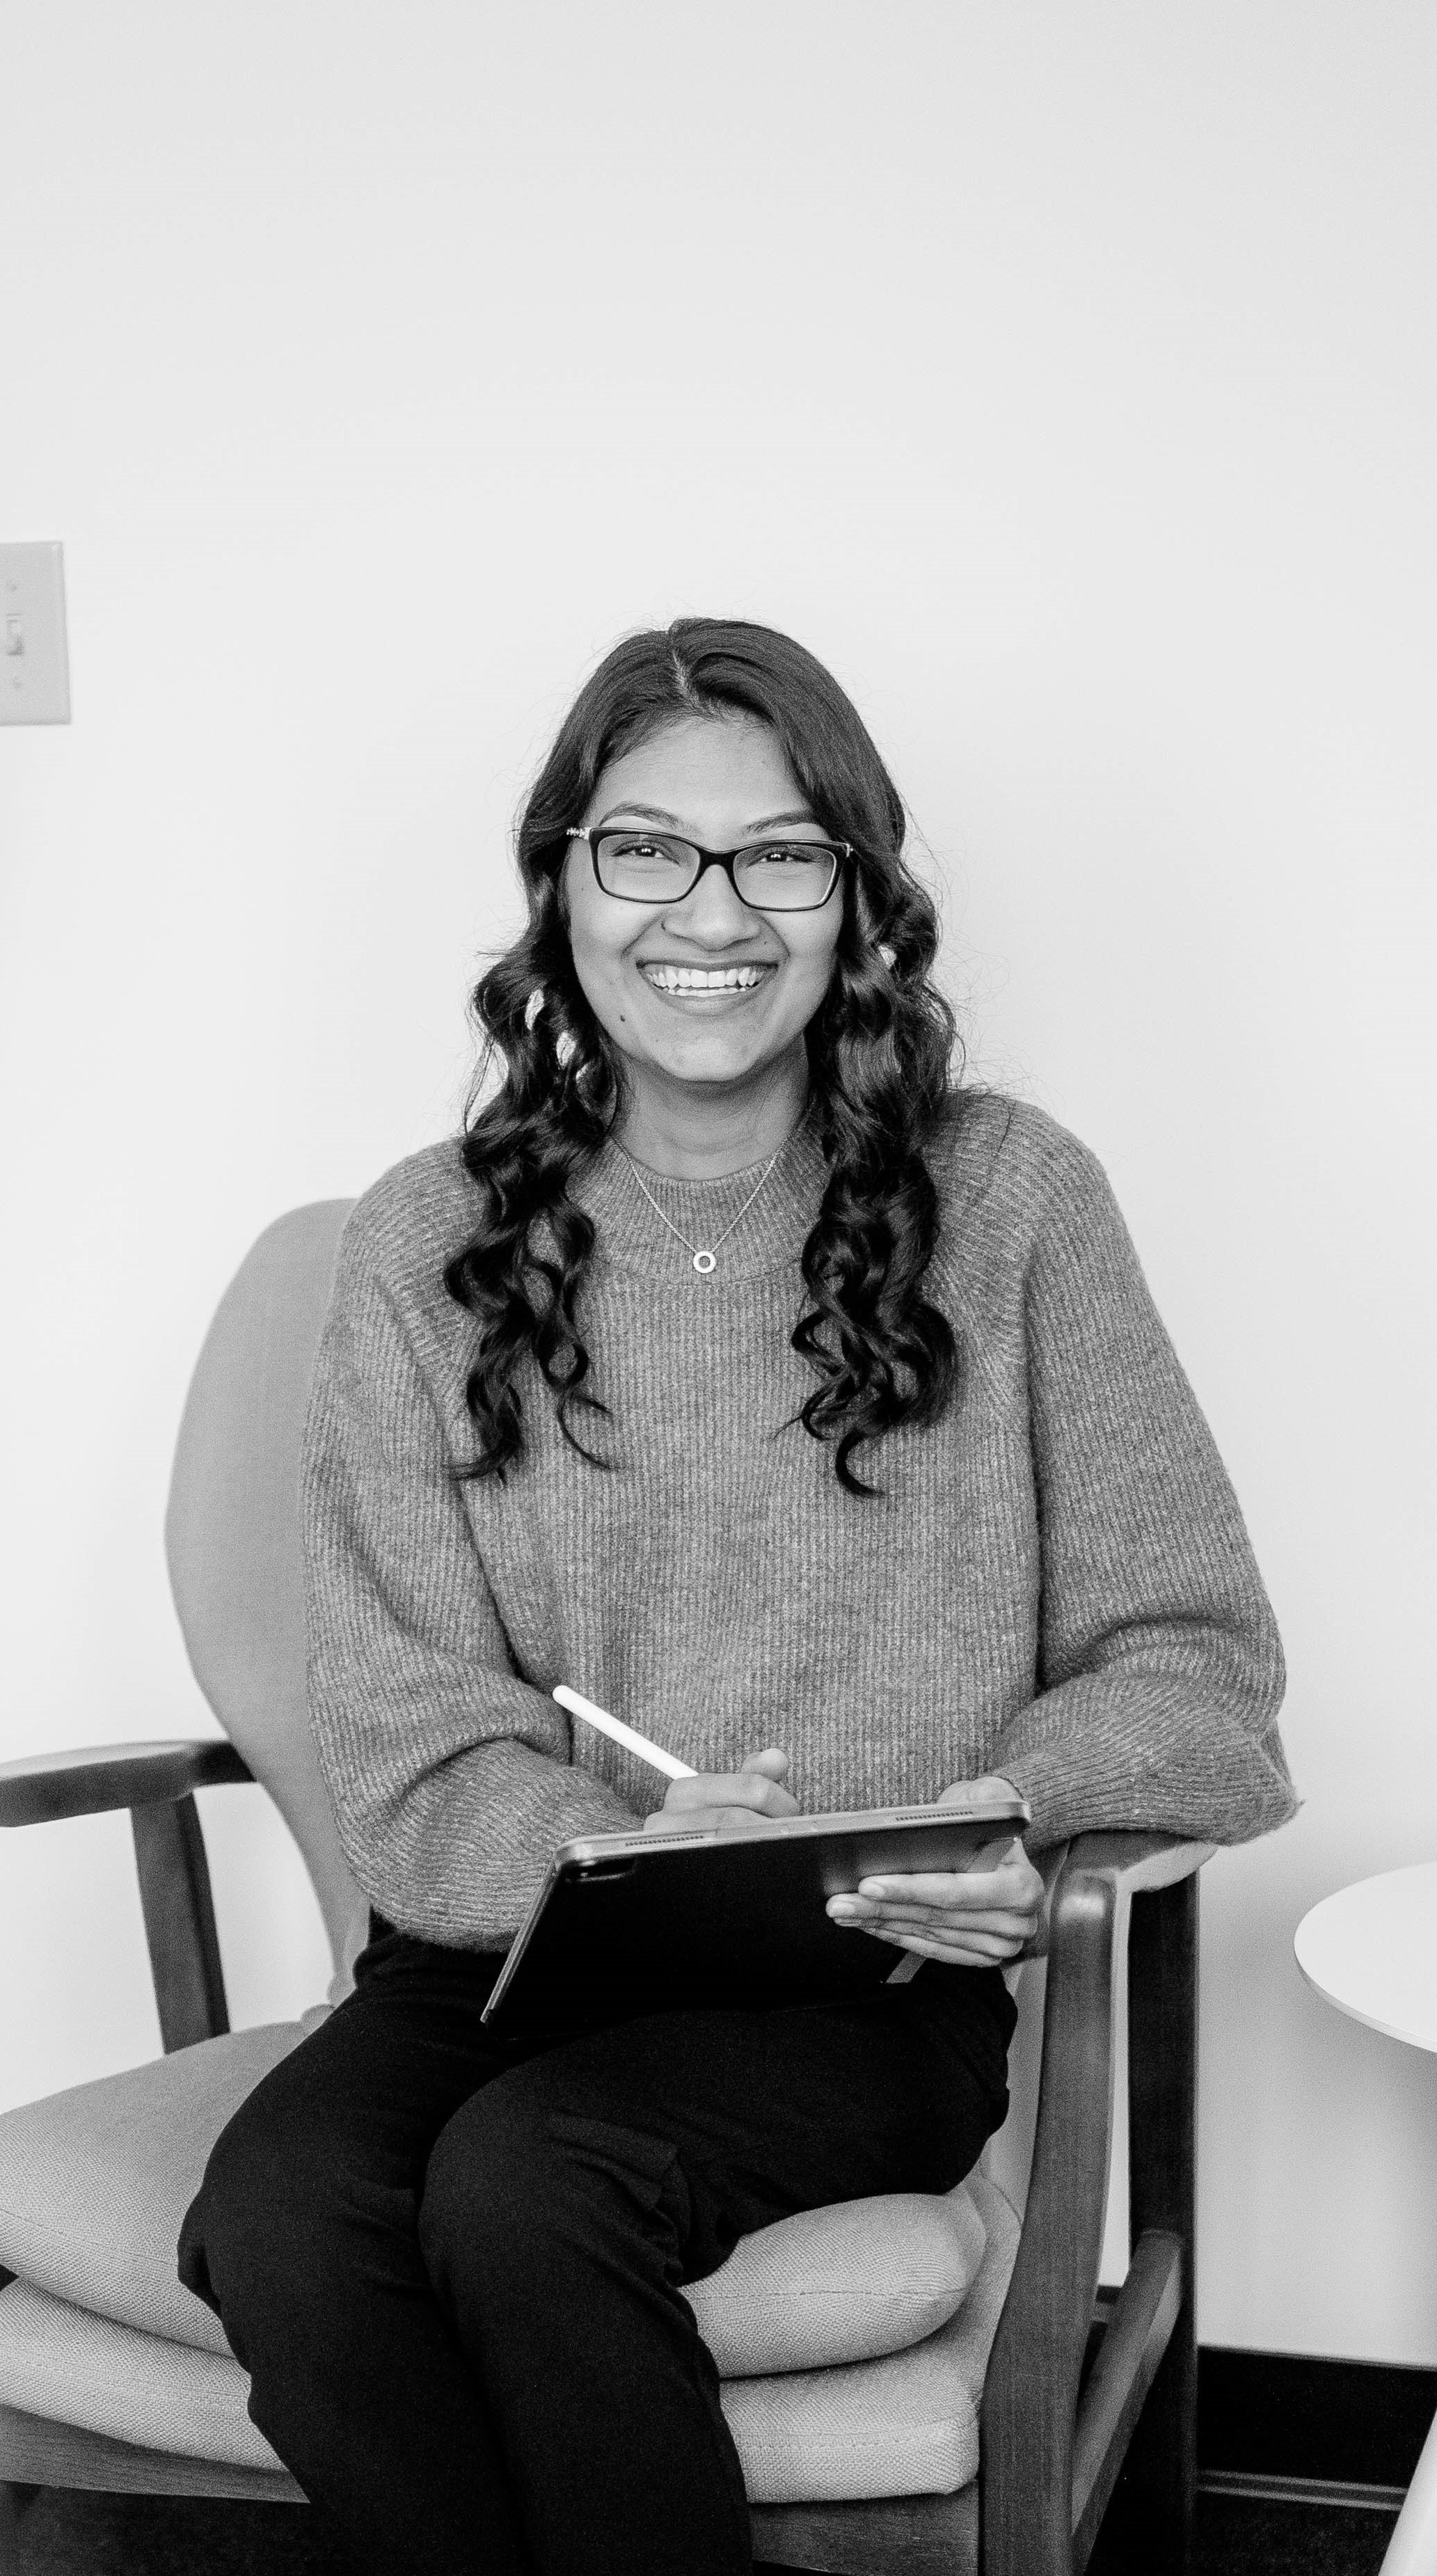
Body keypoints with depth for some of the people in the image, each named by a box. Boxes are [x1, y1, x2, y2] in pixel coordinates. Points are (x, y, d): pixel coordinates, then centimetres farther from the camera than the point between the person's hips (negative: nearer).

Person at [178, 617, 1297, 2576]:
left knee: (522, 2182, -29)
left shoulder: (1006, 1200, 1)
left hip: (879, 1982, -2)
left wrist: (1002, 1809, -18)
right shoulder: (430, 1243, 4)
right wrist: (629, 1854, -22)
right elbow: (415, 1751, -2)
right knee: (275, 2215, -27)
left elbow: (1191, 1658, 3)